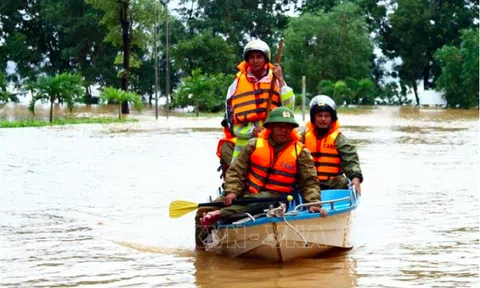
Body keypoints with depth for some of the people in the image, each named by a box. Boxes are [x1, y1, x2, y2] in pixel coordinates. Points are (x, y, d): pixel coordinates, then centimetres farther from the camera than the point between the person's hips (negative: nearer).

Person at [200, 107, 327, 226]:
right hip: (247, 193, 2)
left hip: (275, 197, -2)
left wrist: (314, 203, -13)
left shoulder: (300, 153, 3)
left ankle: (222, 214, -48)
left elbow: (309, 182, 4)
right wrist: (232, 191, -11)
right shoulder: (255, 145, 5)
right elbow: (236, 170, 6)